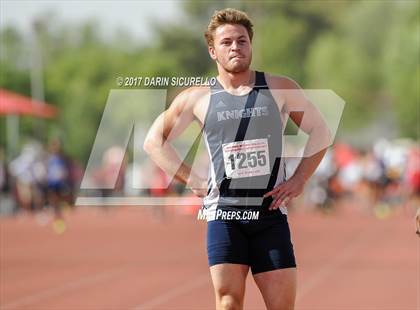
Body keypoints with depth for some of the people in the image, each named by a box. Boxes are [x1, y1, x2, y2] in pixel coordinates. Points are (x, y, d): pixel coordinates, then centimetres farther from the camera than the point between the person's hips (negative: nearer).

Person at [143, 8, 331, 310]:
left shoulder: (280, 89, 6)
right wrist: (194, 181, 3)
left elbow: (321, 132, 13)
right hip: (223, 213, 0)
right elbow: (154, 141, 13)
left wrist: (298, 180, 2)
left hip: (270, 211, 0)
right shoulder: (198, 98, 5)